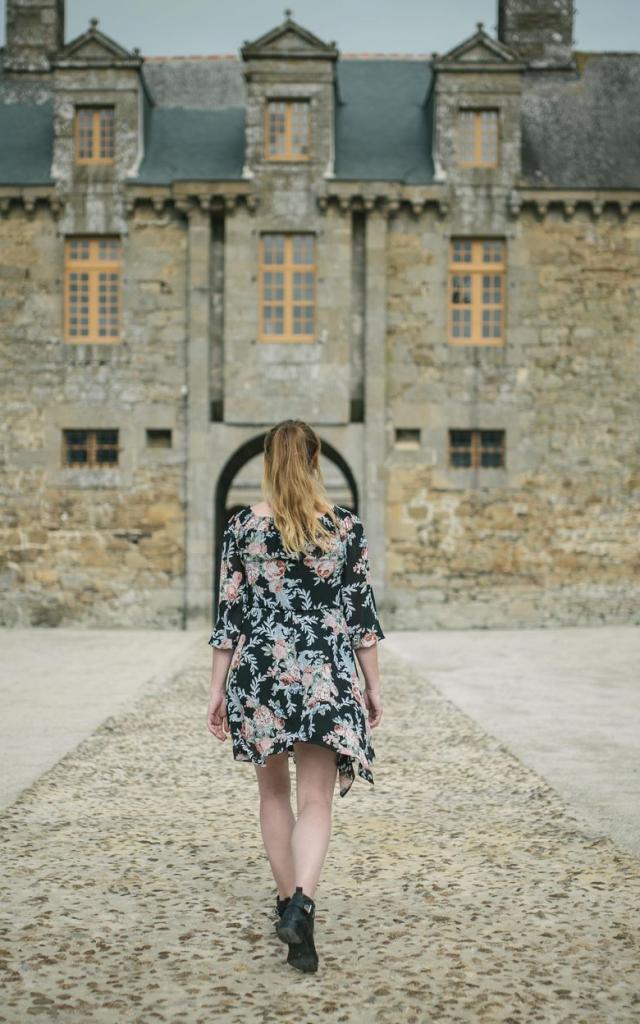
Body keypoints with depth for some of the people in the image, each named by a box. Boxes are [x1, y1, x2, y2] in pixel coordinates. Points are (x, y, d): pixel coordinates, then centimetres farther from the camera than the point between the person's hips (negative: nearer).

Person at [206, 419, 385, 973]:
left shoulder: (242, 526, -1)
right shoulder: (347, 526, -1)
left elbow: (229, 614, 0)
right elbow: (362, 611, 1)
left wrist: (218, 689, 7)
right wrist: (373, 686, 9)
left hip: (259, 670, 1)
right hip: (325, 676, -1)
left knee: (274, 791, 19)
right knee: (316, 800, -1)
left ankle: (290, 900, 29)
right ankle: (301, 905, -22)